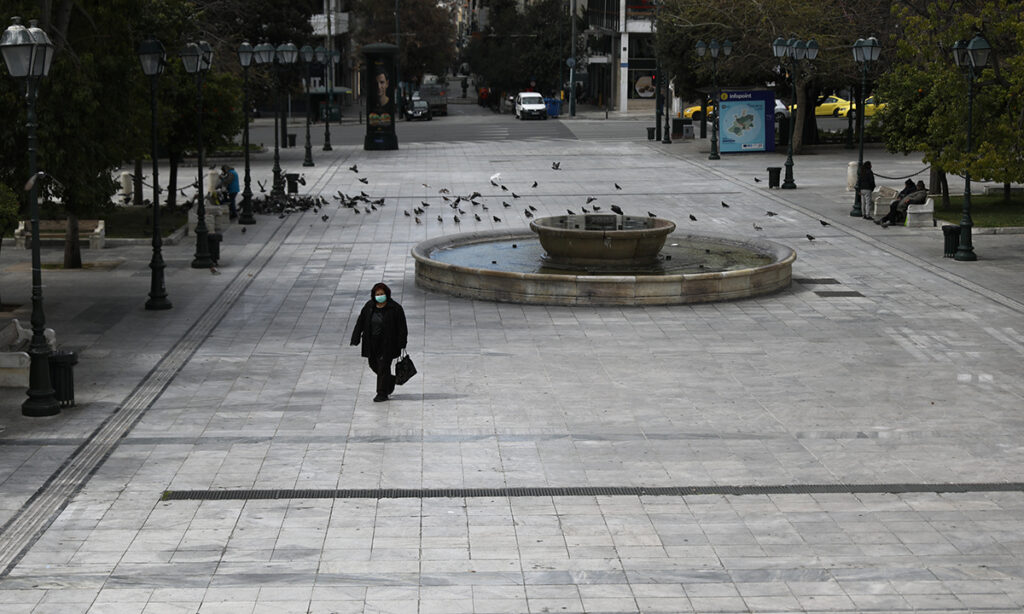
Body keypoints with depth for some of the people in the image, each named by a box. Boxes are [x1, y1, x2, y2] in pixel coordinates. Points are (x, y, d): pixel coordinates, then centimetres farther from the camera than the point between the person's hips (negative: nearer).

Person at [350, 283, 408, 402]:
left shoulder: (395, 308, -10)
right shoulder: (369, 306, 1)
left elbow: (402, 327, -9)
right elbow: (360, 323, 3)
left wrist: (401, 345, -12)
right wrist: (355, 340, -2)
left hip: (387, 343, -5)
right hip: (372, 343, 5)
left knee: (383, 367, -3)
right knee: (374, 365, 13)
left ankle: (382, 393, 6)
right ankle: (391, 380, 37)